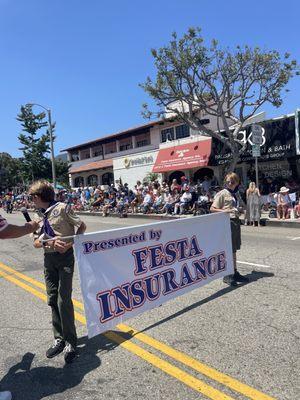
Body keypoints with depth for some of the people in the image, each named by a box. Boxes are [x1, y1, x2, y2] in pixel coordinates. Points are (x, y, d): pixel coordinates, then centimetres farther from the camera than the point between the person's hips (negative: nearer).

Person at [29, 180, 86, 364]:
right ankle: (60, 339, 25)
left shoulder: (62, 208, -10)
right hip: (49, 259, 6)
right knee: (52, 300, 10)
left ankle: (71, 342, 10)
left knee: (64, 300, -6)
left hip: (65, 257, -6)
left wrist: (70, 243, -15)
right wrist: (50, 241, -17)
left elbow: (82, 226, -3)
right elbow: (36, 242, 4)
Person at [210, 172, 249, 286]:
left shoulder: (236, 193, 13)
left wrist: (239, 209, 3)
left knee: (234, 249, 15)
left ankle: (235, 272, 27)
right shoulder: (222, 194, -8)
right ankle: (226, 275, 8)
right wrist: (225, 211, -21)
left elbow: (242, 206, 26)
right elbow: (212, 208, -11)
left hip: (236, 221, 8)